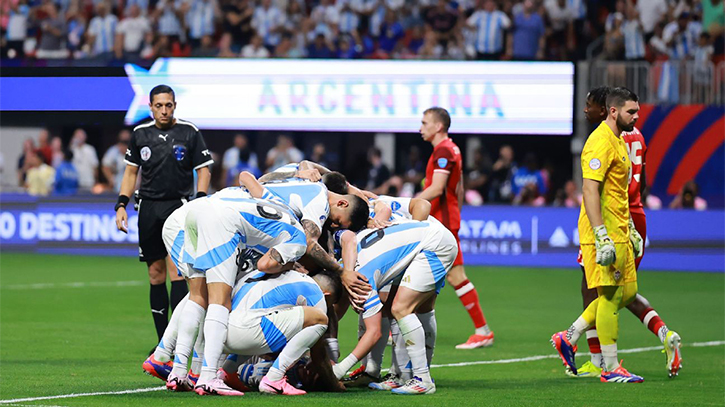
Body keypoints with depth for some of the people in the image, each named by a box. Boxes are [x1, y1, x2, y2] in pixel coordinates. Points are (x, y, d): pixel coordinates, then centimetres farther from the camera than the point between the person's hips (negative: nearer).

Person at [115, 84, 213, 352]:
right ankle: (163, 339, 9)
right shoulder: (140, 134, 9)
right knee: (155, 273, 5)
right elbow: (131, 171, 16)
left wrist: (199, 203, -8)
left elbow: (203, 169, 4)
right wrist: (122, 205, 7)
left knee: (175, 268, -16)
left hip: (178, 205, -4)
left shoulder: (189, 133, 0)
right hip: (148, 207, 4)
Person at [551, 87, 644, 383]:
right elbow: (590, 190, -22)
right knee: (611, 295, -5)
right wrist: (601, 237, -26)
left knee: (627, 292, 12)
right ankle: (611, 369, 1)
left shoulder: (619, 142, 18)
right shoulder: (601, 142, -15)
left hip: (618, 233, 10)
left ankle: (569, 338, 17)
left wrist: (631, 230, 26)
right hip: (603, 232, -10)